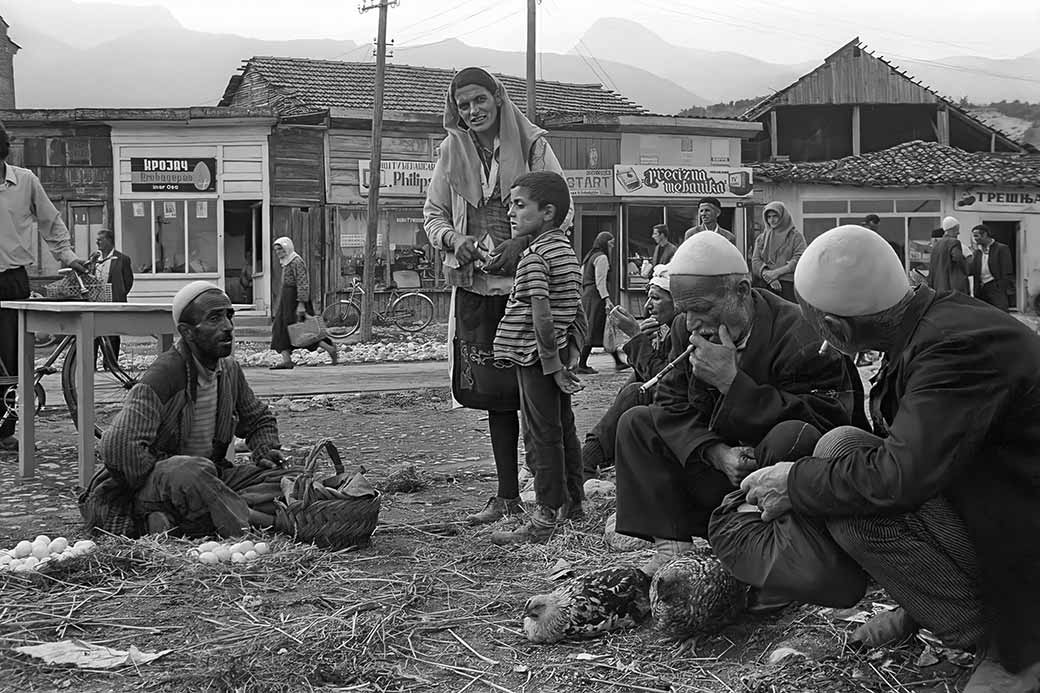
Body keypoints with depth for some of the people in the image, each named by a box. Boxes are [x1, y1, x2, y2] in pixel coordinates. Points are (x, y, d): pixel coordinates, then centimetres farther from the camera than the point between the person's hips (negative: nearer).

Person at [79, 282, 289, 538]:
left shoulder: (230, 370, 7)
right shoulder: (163, 374, -18)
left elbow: (259, 420, 26)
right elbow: (120, 446, -27)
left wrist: (267, 453, 5)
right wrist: (163, 486, -19)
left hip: (209, 478, 8)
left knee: (279, 476, -11)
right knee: (192, 470, -39)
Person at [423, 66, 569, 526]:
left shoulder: (532, 144, 0)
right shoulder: (452, 150, 9)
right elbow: (433, 213, 16)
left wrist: (522, 242, -15)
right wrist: (453, 238, -6)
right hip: (476, 286, 4)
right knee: (493, 392, 8)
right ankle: (507, 497, 17)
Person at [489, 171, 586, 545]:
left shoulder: (534, 257, -17)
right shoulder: (567, 251, 11)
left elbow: (542, 315, -24)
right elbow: (578, 314, 13)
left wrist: (553, 365, -20)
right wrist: (570, 357, 13)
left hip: (536, 358, -9)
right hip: (562, 354, 9)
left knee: (541, 436, -4)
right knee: (563, 431, 16)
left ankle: (546, 518, 0)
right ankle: (572, 506, 25)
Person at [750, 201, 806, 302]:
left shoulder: (796, 236, 8)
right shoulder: (762, 238, 17)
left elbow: (799, 260, -3)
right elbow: (755, 261, 7)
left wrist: (776, 273, -11)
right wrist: (769, 277, -11)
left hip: (788, 284, -3)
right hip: (766, 284, 3)